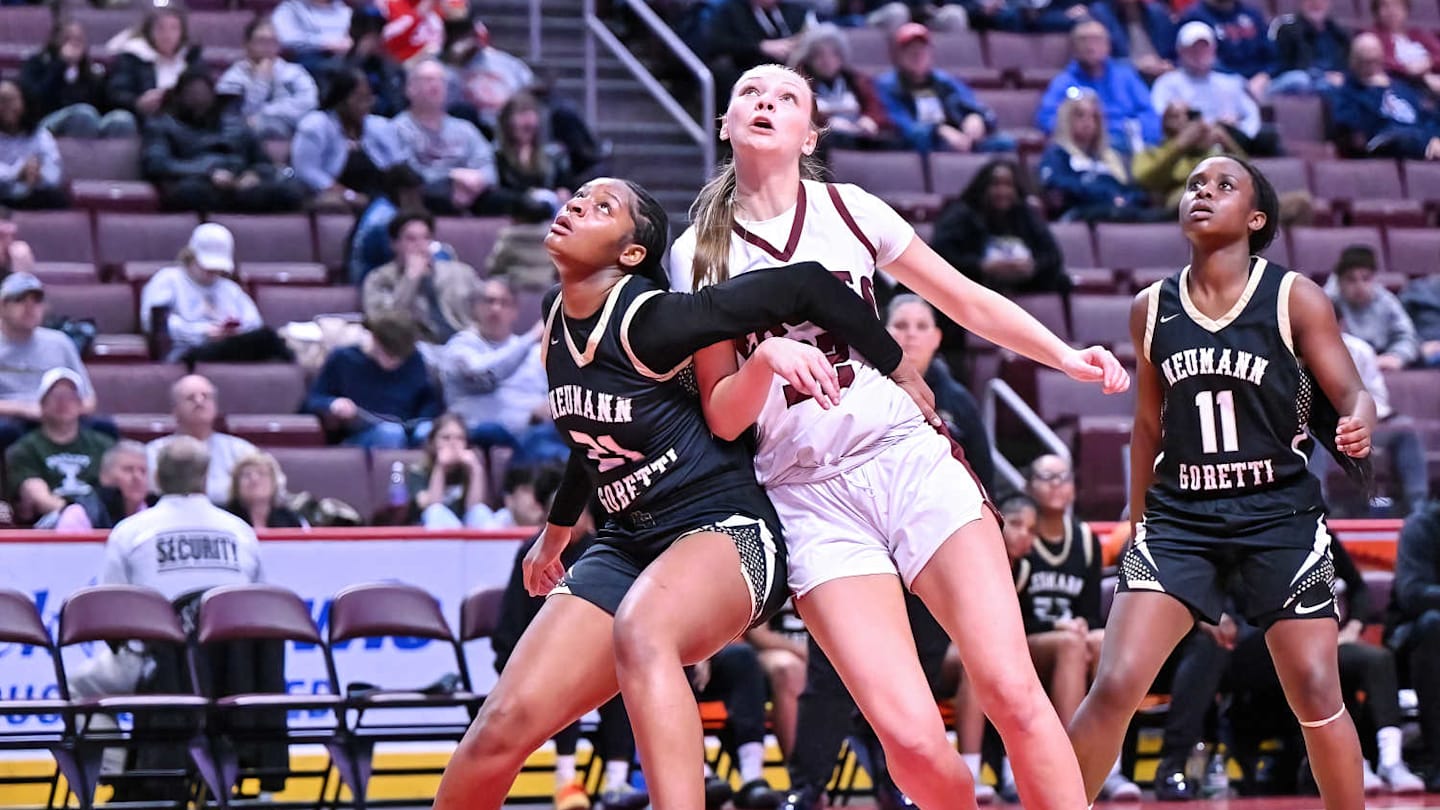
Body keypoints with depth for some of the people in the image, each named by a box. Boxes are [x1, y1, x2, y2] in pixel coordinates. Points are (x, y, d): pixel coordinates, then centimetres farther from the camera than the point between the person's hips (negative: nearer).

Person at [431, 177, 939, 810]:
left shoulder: (650, 319, -17)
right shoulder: (556, 317, 6)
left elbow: (807, 285, -15)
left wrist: (902, 375, -6)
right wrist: (557, 530, 37)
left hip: (727, 534, -7)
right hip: (627, 545, 7)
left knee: (639, 632, -42)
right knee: (504, 727, -9)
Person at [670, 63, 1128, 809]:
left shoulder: (849, 210, 6)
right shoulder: (699, 255, 5)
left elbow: (967, 302, 16)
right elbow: (722, 418, 3)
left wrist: (1066, 357, 3)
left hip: (909, 461, 1)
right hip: (809, 498, -1)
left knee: (1012, 692, -15)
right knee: (913, 742, -18)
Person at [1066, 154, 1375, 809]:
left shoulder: (1295, 299, -4)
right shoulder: (1152, 309, 6)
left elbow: (1353, 395, -4)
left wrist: (1358, 426, -28)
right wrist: (1136, 523, 19)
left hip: (1279, 516, -2)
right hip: (1180, 516, 2)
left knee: (1315, 693, -4)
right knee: (1115, 687, -10)